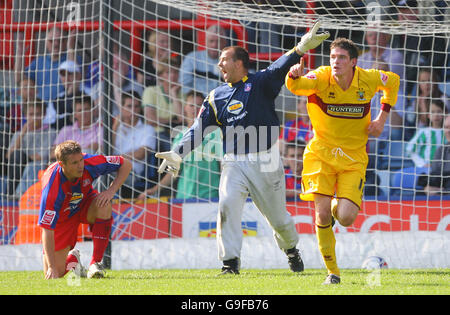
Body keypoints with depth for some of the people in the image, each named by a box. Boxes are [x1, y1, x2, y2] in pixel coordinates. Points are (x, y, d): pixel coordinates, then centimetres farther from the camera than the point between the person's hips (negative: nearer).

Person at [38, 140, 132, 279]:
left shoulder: (89, 163, -30)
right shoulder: (52, 186, -39)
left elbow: (126, 165, -13)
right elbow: (47, 230, -37)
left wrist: (111, 191, -29)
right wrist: (52, 267, -41)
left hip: (85, 203, 2)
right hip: (62, 216, -2)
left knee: (104, 205, -35)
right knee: (56, 274, -9)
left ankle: (96, 263, -25)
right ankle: (72, 257, 29)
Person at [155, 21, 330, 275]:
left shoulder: (260, 83, 0)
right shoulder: (216, 97, 12)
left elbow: (280, 68, -15)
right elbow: (199, 129, 11)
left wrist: (301, 48, -32)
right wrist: (178, 153, 1)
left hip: (266, 161, -3)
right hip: (234, 163, 3)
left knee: (278, 217, 7)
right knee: (227, 204, -20)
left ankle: (291, 249, 37)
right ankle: (230, 262, -15)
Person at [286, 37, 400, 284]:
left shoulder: (368, 79, -7)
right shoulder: (321, 78, -13)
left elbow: (393, 81, 15)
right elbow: (296, 87, -33)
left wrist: (382, 118, 7)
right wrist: (295, 76, -56)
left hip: (353, 159, 0)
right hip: (321, 154, 0)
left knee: (346, 218, -14)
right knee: (322, 215, -12)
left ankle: (337, 207, 26)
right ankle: (332, 272, 7)